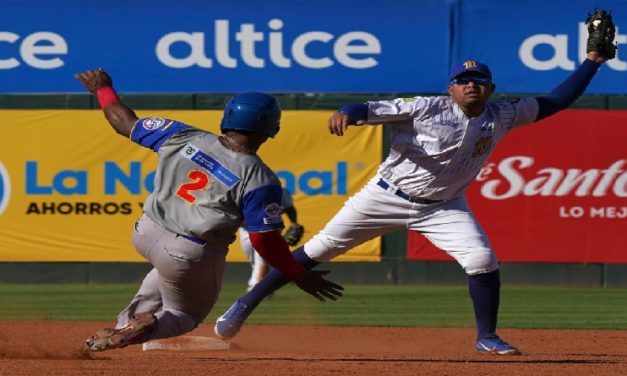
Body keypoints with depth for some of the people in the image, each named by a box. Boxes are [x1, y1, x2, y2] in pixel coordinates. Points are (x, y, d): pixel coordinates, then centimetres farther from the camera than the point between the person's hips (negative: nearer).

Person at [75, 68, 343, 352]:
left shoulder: (183, 137, -5)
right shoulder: (259, 179, -16)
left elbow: (125, 123, 5)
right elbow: (264, 241, -17)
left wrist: (103, 89, 24)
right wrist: (301, 277, -5)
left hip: (145, 234, 5)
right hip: (192, 255, -5)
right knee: (184, 316, 20)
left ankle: (127, 321, 20)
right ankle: (147, 326, -17)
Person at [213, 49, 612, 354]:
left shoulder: (502, 116, -2)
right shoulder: (427, 109, -15)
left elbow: (557, 100, 2)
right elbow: (373, 109, -22)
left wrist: (592, 60, -5)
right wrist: (347, 113, -44)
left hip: (444, 207, 3)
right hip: (387, 197, -3)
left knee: (483, 261, -16)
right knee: (319, 249, -4)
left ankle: (486, 336, 5)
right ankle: (246, 304, 3)